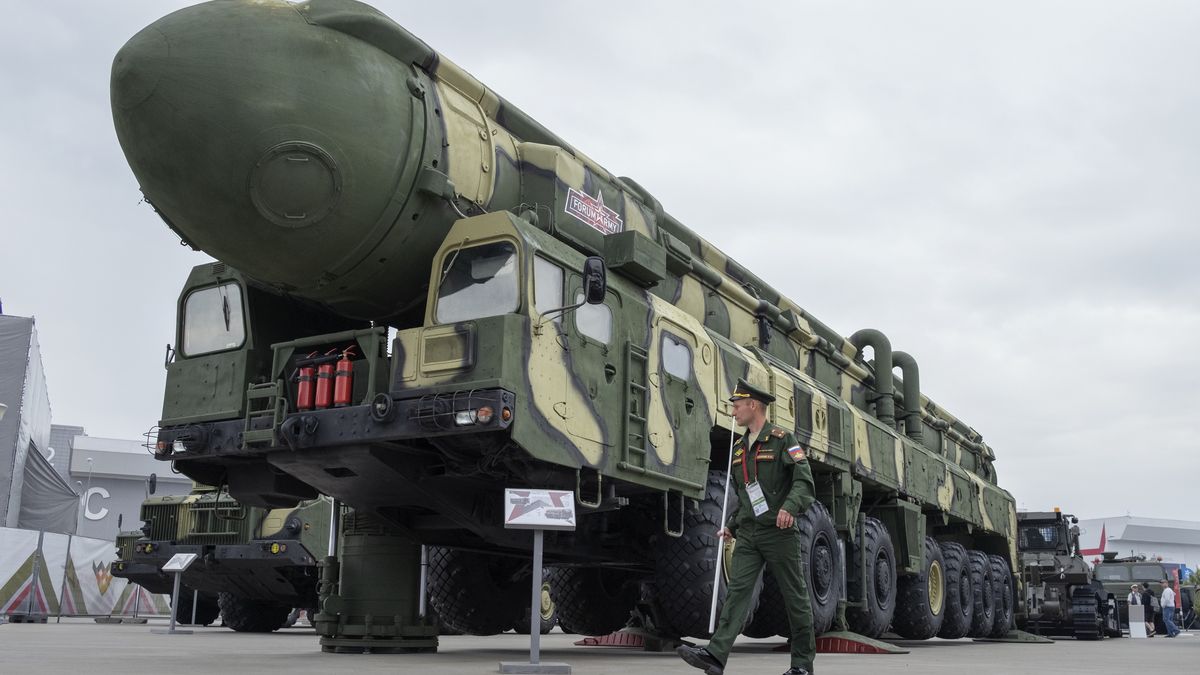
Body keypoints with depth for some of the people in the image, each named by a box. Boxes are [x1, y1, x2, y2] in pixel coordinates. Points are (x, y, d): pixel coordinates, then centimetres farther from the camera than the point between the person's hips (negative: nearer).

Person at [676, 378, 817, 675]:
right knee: (737, 590, -7)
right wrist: (731, 524, 20)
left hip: (779, 532, -6)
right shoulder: (739, 447, 16)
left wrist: (790, 507, -34)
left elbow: (804, 481, -18)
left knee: (795, 595, 4)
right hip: (748, 534, 6)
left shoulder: (782, 439, -6)